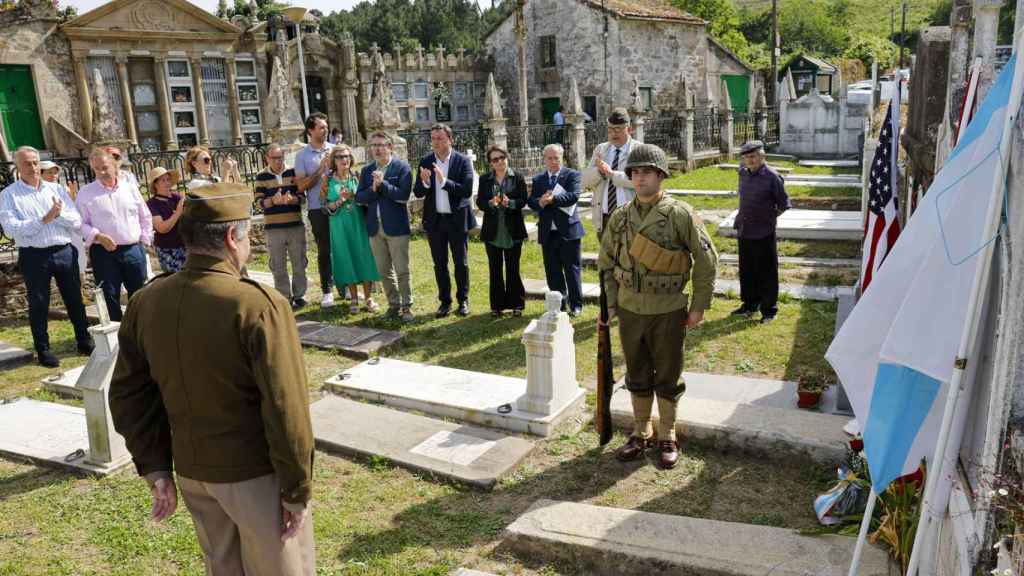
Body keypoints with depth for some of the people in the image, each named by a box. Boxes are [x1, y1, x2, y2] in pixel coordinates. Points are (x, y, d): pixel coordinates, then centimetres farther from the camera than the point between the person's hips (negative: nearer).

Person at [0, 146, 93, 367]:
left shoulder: (56, 189, 10)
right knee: (39, 304, 7)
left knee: (75, 299, 11)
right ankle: (43, 350, 18)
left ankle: (85, 342, 25)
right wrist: (44, 219, -18)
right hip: (34, 256, -3)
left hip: (64, 251, 3)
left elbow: (77, 222, 4)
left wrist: (59, 214, -14)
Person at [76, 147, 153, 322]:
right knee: (110, 297, 1)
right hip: (104, 252, -2)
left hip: (133, 250, 3)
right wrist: (98, 237, -16)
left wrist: (144, 239, 9)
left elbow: (145, 216, 15)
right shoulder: (86, 193, 0)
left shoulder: (130, 188, 8)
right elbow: (81, 223, -2)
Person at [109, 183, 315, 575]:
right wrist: (297, 490, -12)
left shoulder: (147, 302, -4)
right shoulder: (260, 305, -24)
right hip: (255, 474, -6)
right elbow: (286, 411, -23)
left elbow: (128, 394, 3)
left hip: (191, 470, 6)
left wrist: (154, 468, 10)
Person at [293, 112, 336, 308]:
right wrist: (321, 169, -12)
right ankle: (326, 291, 12)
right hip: (318, 209, -2)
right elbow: (301, 186, -5)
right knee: (324, 250, 4)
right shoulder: (302, 155, 1)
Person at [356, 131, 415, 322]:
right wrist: (373, 189, -15)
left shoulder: (402, 167, -4)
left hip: (396, 226, -5)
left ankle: (406, 306, 11)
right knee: (384, 271, 12)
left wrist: (382, 183, -18)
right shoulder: (366, 170, 11)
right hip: (375, 228, 5)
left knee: (402, 270, 0)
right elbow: (359, 198, 2)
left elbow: (403, 195, -15)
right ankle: (393, 304, 24)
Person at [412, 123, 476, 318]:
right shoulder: (425, 162, 1)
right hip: (434, 220, 3)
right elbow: (418, 193, -2)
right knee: (439, 264, 10)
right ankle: (444, 301, 23)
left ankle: (463, 300, 22)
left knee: (461, 263, 7)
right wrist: (424, 182, -23)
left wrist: (444, 181, -27)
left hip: (457, 219, -3)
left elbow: (467, 191, -17)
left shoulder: (463, 161, -8)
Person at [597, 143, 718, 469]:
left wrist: (699, 306, -6)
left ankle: (667, 437, 26)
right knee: (637, 377, 15)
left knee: (668, 378, 10)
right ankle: (640, 433, 31)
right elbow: (606, 262, 12)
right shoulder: (620, 217, 2)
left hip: (668, 311, -3)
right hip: (630, 310, 4)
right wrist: (609, 303, 7)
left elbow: (706, 259, -6)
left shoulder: (680, 214, -10)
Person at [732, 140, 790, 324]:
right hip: (744, 232, 6)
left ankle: (769, 310, 13)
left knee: (766, 273, 3)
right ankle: (749, 305, 30)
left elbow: (783, 205, -4)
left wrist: (769, 217, 0)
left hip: (763, 233, -6)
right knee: (746, 272, 16)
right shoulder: (743, 174, 6)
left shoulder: (772, 176, -11)